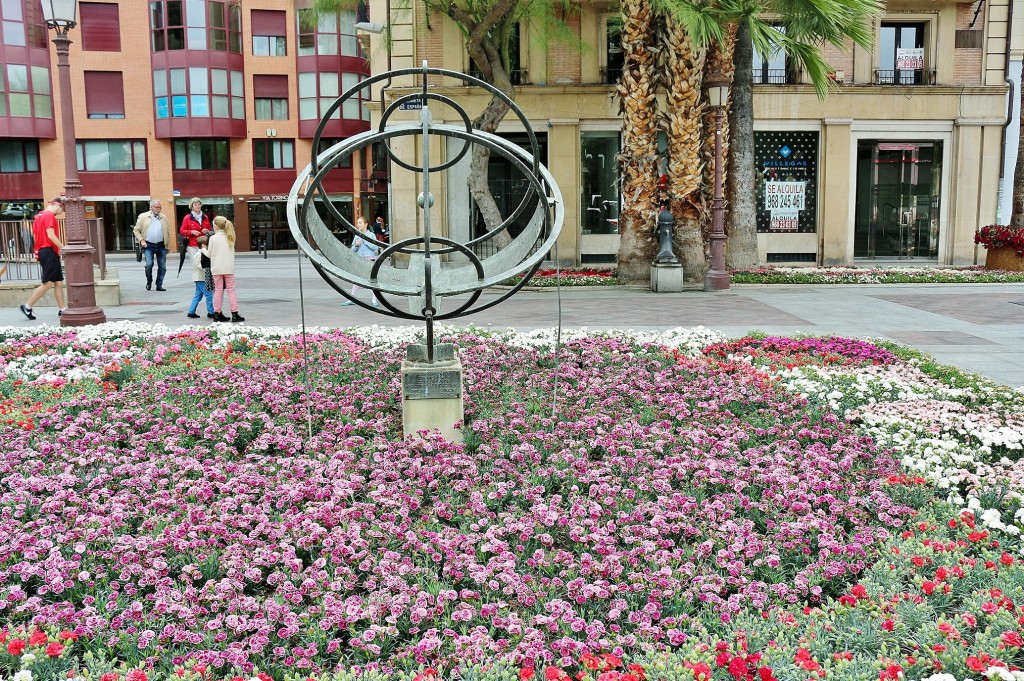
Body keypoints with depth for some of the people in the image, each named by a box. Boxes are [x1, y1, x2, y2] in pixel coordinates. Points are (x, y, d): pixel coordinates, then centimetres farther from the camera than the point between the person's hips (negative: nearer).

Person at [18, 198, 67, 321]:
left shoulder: (39, 216, 18)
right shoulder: (49, 215, -11)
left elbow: (35, 236, 19)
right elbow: (51, 235, -19)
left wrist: (38, 252, 21)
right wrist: (63, 248, -15)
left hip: (42, 250, 10)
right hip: (50, 252, -10)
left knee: (59, 282, 9)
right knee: (48, 283, -7)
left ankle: (62, 309, 8)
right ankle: (27, 307, -3)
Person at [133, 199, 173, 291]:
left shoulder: (164, 218, 11)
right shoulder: (143, 217, 3)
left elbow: (168, 232, 15)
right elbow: (136, 230, 5)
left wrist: (167, 243, 6)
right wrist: (141, 240, -7)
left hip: (161, 246, 3)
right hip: (148, 245, -3)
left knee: (162, 266, 1)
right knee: (149, 264, -14)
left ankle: (159, 285, 13)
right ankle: (149, 282, 10)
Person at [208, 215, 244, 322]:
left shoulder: (213, 238, -5)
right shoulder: (230, 238, 4)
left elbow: (210, 254, 0)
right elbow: (232, 253, 10)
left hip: (217, 268, -2)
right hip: (229, 268, 2)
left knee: (218, 290, 4)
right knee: (231, 290, 4)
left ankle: (217, 313, 7)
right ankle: (234, 314, 1)